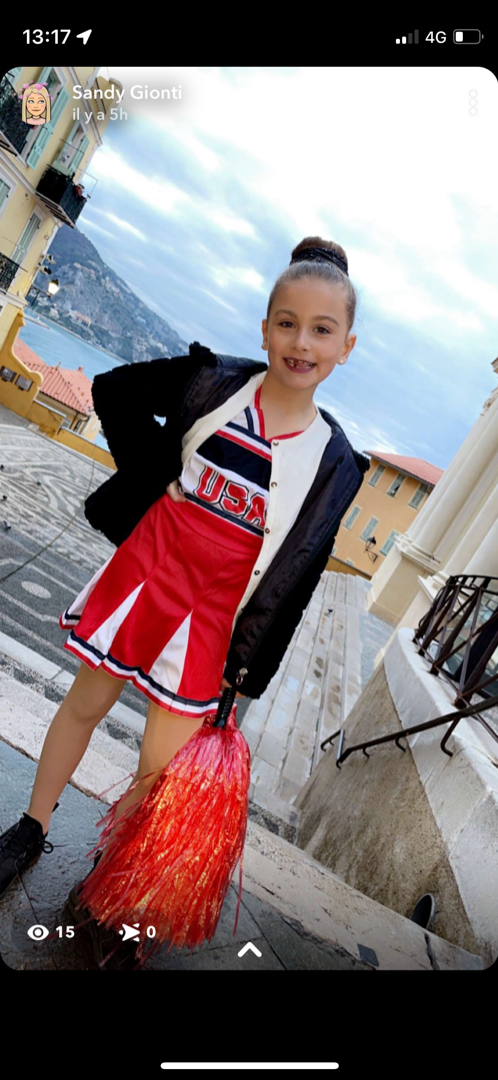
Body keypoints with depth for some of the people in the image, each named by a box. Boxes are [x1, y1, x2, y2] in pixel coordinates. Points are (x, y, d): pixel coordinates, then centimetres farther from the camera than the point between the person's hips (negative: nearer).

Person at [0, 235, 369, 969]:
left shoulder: (336, 461, -7)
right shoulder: (212, 381, -7)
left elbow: (292, 579, -2)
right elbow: (115, 391, 9)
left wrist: (244, 677, 0)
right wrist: (154, 477, -3)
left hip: (211, 617, 0)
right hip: (147, 572, 1)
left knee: (160, 769, 8)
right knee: (86, 704, 19)